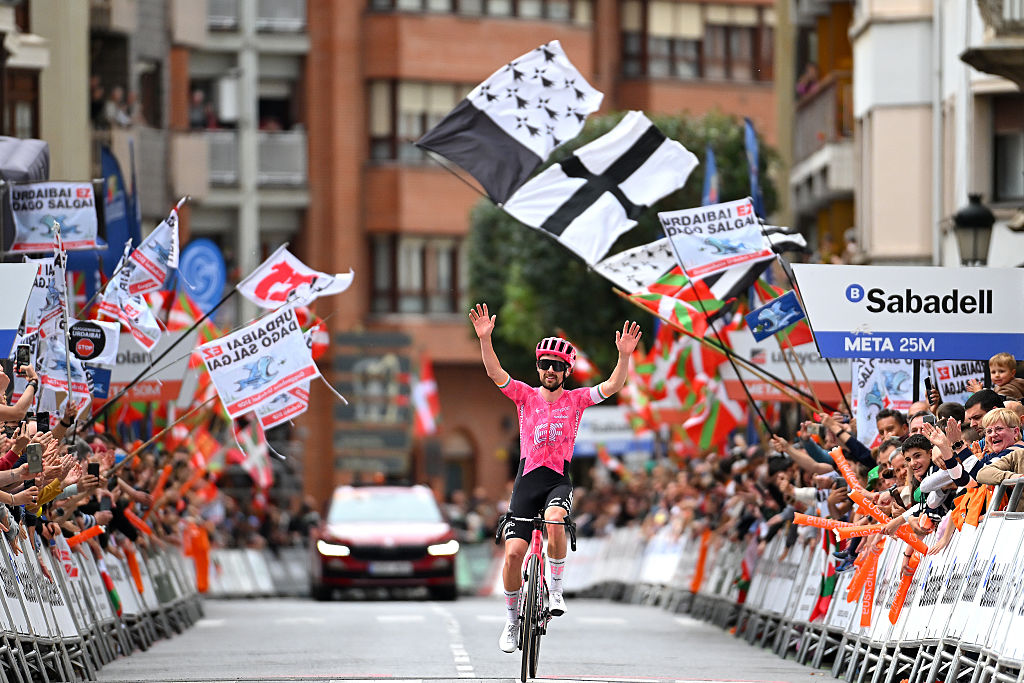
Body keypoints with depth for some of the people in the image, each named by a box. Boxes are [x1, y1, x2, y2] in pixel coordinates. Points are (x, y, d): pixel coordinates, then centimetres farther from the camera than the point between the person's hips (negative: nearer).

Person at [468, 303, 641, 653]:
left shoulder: (576, 399, 5)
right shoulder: (525, 395, 5)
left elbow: (612, 386, -8)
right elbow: (495, 373, -9)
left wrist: (624, 356, -24)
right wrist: (485, 339, -24)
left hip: (559, 479, -1)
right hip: (527, 478, 1)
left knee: (555, 520, -35)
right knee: (513, 552, -8)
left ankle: (556, 589, -16)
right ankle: (512, 619, 12)